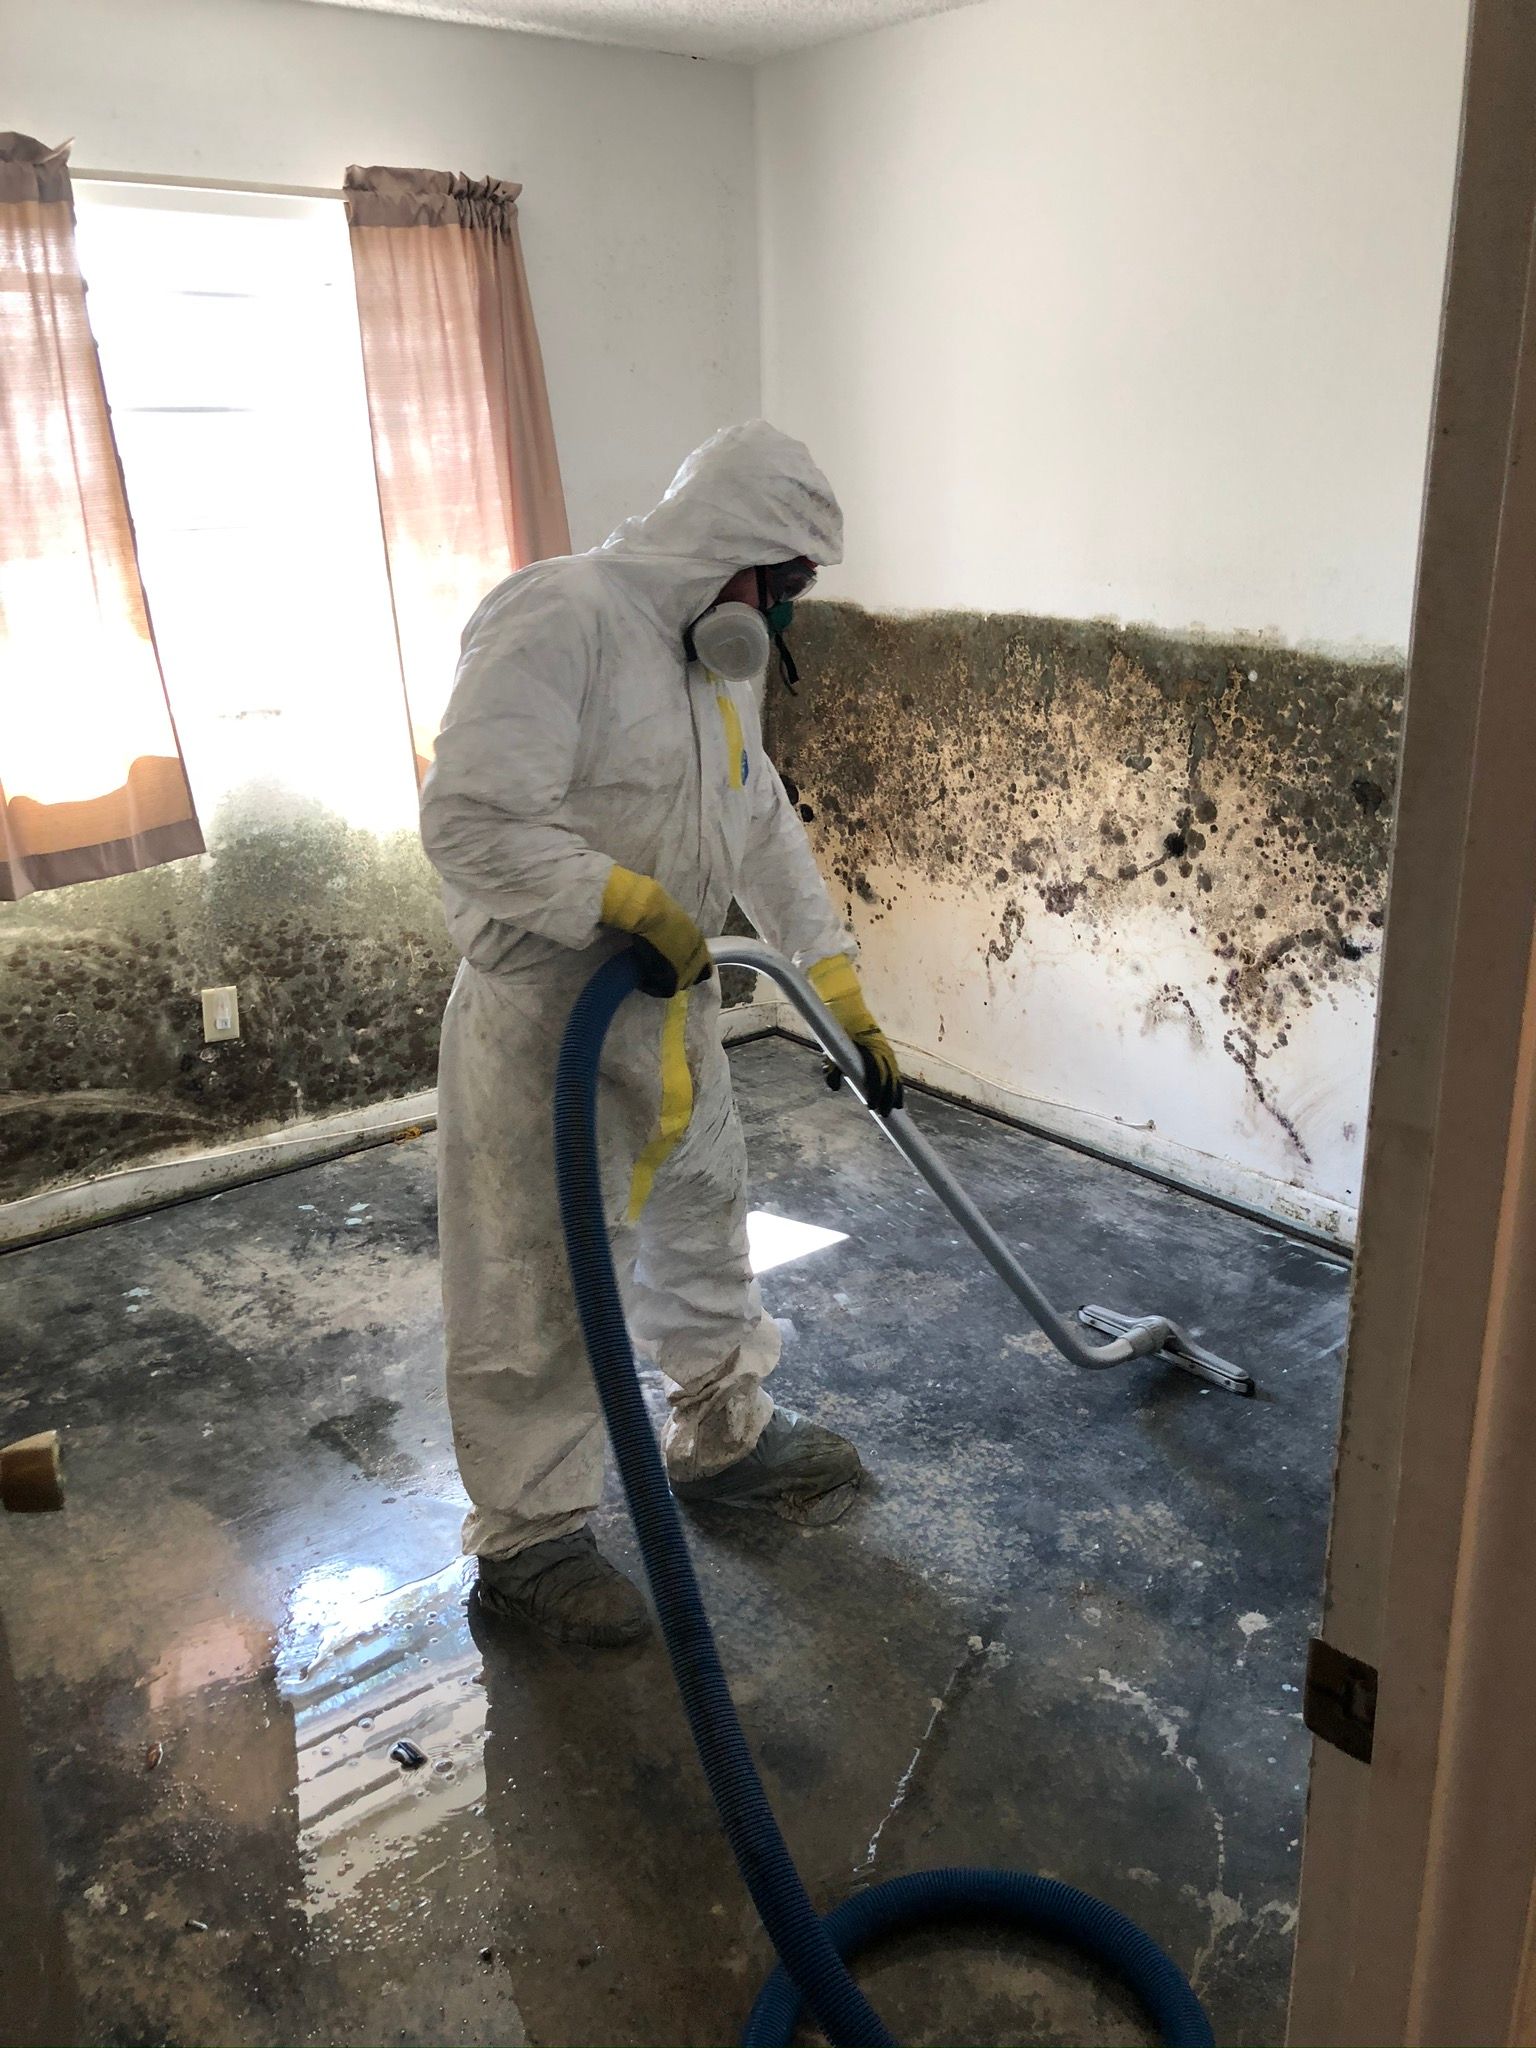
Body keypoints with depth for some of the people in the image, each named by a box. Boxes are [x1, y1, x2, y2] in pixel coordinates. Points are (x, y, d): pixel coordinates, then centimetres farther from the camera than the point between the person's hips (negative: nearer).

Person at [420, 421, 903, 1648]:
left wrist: (848, 998, 15)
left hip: (673, 1006, 9)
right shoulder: (561, 617, -19)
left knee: (705, 1228, 22)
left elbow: (766, 830, 16)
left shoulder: (714, 659, 11)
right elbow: (471, 822, -27)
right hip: (548, 1017, -9)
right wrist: (637, 902, -21)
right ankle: (528, 1541, 22)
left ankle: (726, 1439, 44)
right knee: (548, 1289, 3)